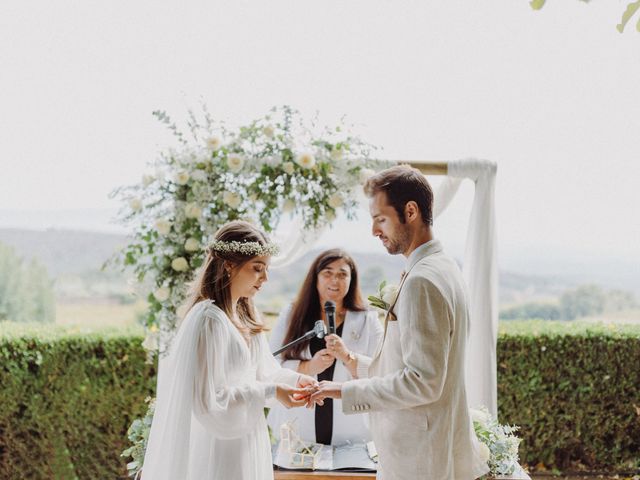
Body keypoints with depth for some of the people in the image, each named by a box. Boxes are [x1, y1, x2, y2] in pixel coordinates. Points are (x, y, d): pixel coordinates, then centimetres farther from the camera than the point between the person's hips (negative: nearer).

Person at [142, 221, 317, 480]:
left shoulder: (244, 315, 9)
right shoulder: (209, 319, -20)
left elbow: (262, 368, 14)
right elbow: (208, 400, -22)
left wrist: (295, 379, -4)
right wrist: (270, 391, -20)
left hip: (245, 444, 9)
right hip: (222, 450, -9)